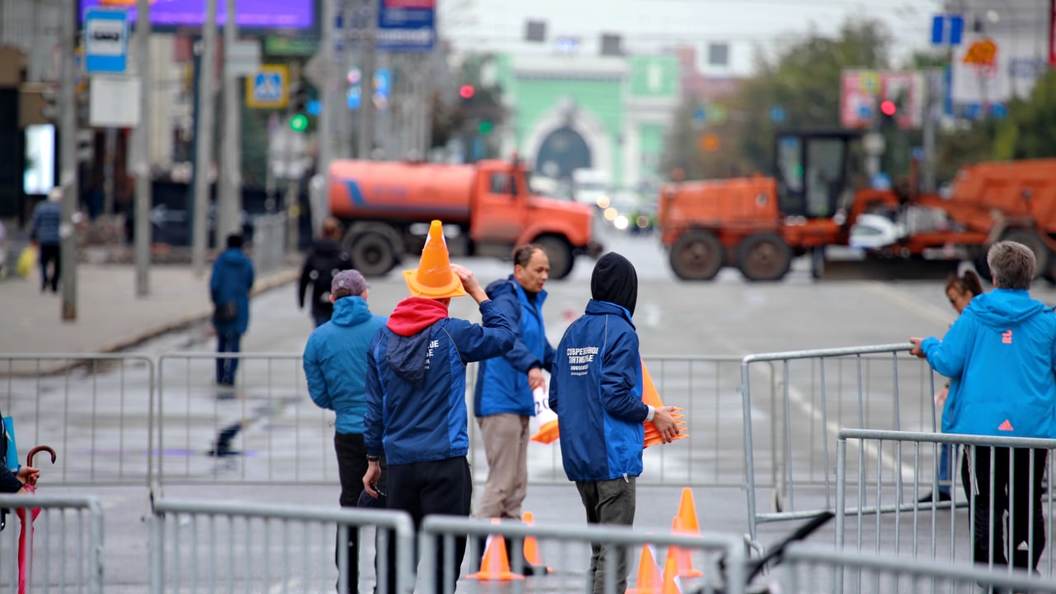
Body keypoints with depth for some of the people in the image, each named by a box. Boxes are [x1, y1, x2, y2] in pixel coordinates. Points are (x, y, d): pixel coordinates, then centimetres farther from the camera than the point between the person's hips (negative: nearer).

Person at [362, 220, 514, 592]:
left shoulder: (383, 338, 5)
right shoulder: (452, 334, -10)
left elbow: (374, 405, 10)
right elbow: (504, 335, 4)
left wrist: (373, 458, 17)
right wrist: (477, 292, 10)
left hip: (399, 463, 5)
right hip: (445, 463, -5)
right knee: (444, 554, -3)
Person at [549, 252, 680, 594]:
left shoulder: (573, 332, 10)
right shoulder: (620, 332, -12)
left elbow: (555, 398, 10)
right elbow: (617, 397, -19)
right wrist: (653, 415, -4)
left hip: (578, 458, 7)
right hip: (613, 457, -7)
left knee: (600, 549, 17)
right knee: (615, 553, -4)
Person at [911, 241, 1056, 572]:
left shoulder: (974, 315, -4)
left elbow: (948, 362, -6)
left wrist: (928, 346, 15)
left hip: (981, 424, -1)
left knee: (985, 507, 4)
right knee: (1028, 506, 12)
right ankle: (1024, 571, 13)